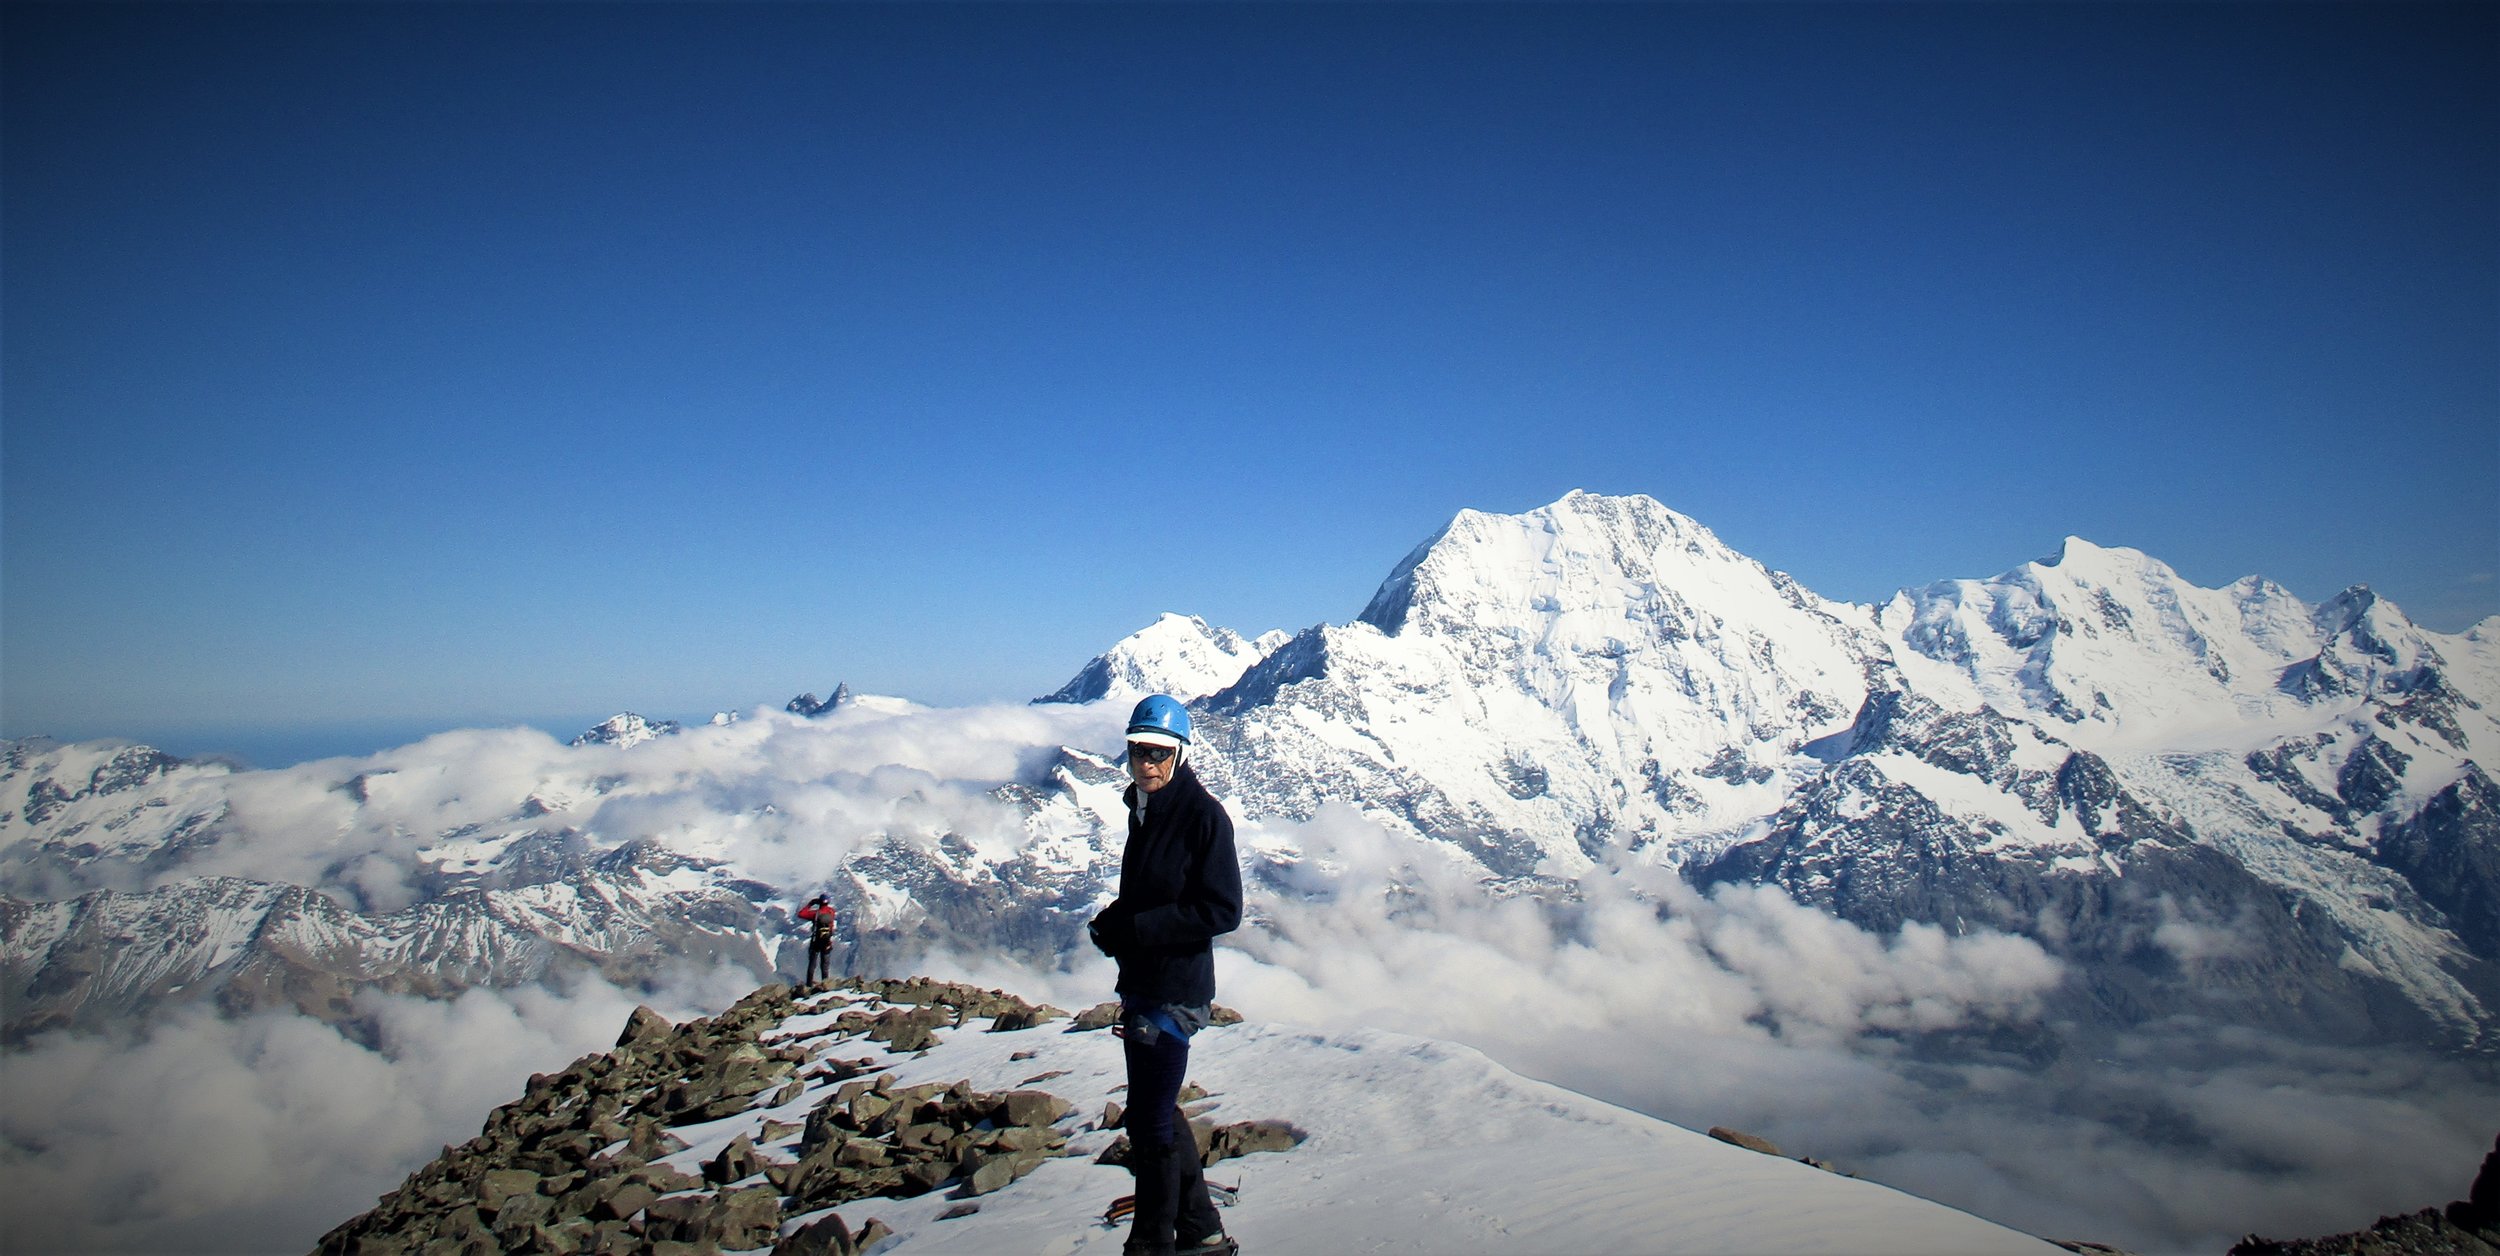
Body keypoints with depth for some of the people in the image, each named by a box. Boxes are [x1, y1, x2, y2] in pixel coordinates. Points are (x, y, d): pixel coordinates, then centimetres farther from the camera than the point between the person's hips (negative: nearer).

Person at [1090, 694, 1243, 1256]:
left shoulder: (1202, 815, -15)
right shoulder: (1144, 810, 11)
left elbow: (1222, 911, -18)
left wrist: (1133, 928, -19)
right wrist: (1112, 924, 2)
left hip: (1175, 988, -9)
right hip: (1141, 986, 9)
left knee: (1150, 1121, -1)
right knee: (1158, 1114, 17)